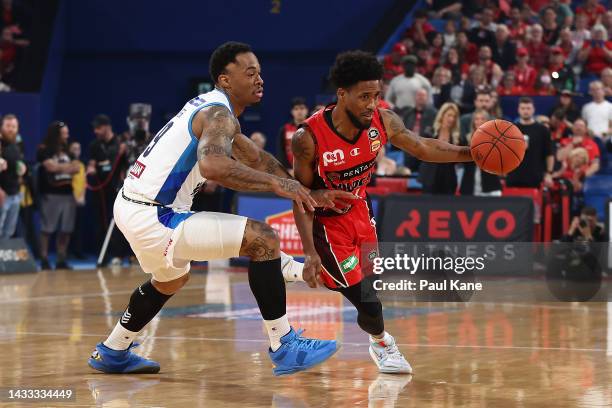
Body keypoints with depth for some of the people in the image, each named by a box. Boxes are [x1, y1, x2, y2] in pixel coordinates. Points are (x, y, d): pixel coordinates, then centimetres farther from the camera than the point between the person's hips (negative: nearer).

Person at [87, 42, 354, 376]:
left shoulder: (211, 108, 16)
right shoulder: (218, 113, -15)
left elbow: (256, 158, 24)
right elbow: (212, 164, -37)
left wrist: (305, 193, 16)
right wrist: (274, 182, -33)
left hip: (130, 207, 11)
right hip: (152, 218, -11)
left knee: (172, 279, 38)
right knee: (262, 238, -15)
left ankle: (112, 353, 48)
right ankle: (284, 346, -11)